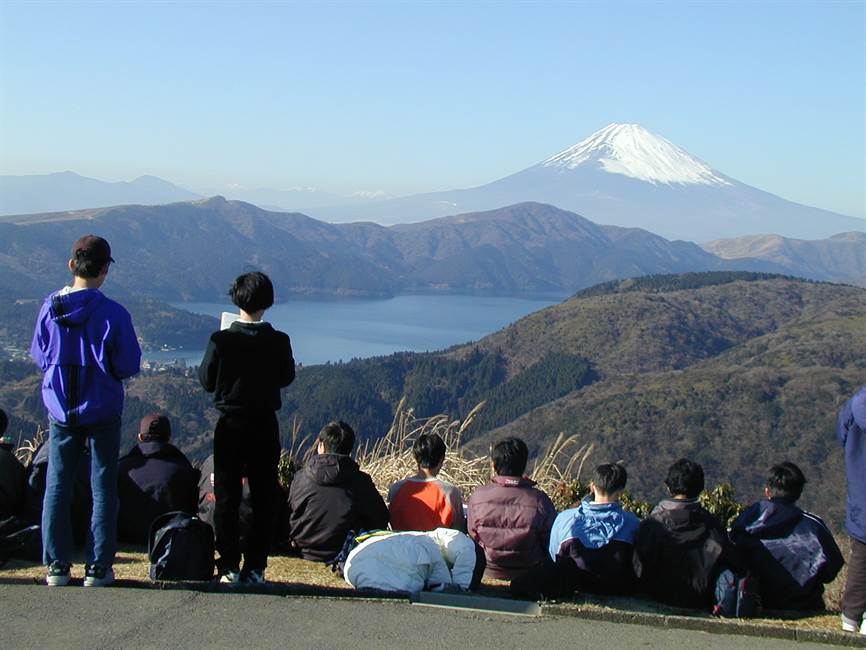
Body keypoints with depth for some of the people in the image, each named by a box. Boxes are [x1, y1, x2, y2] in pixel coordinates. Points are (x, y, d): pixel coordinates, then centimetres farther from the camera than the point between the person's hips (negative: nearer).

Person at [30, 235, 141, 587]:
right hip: (102, 410, -2)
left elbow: (39, 356, 6)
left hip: (60, 409, 2)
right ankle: (98, 567, 7)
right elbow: (128, 366, -9)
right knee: (103, 489, 6)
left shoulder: (50, 308, -5)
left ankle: (57, 565, 11)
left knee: (57, 487, 10)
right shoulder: (114, 314, -14)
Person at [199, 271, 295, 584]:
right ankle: (255, 567, 8)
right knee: (263, 498, 8)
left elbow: (206, 381, -2)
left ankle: (229, 567, 6)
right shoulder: (279, 342, -8)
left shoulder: (221, 340, -12)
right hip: (265, 427, 1)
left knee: (226, 498, 7)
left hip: (230, 426, -1)